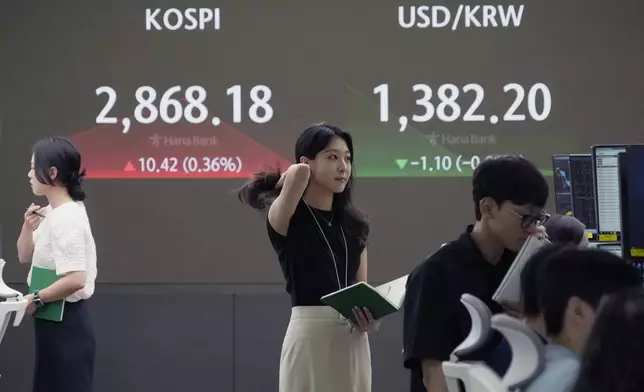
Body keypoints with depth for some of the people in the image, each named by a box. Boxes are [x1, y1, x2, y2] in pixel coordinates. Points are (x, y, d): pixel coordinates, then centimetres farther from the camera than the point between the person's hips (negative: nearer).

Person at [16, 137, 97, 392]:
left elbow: (75, 280, -29)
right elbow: (25, 257, 18)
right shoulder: (52, 213, 8)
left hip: (65, 322, -10)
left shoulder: (67, 218, -21)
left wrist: (36, 299, -16)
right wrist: (29, 227, -1)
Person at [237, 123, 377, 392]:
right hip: (309, 337, -6)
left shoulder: (354, 224, 13)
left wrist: (369, 317, -7)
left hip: (352, 342, 6)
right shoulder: (287, 217, -5)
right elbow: (298, 173, -25)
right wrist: (292, 178, -2)